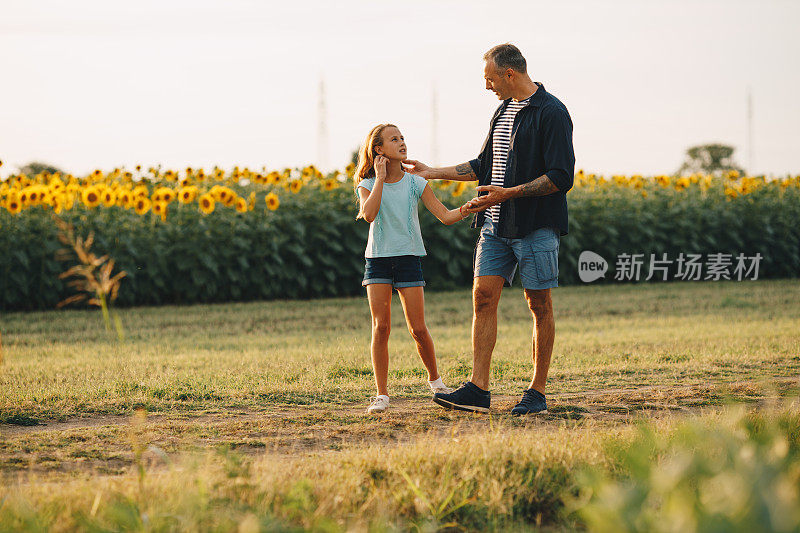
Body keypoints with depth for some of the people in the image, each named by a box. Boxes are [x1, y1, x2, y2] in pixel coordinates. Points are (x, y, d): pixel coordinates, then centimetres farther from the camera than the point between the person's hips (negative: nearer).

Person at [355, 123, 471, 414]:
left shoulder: (415, 183, 2)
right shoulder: (368, 185, 0)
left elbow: (444, 215, -2)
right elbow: (368, 214, -20)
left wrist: (463, 211, -22)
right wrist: (380, 178, -15)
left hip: (409, 258, 1)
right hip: (378, 259, 0)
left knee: (418, 329, -2)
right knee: (381, 326, -9)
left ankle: (434, 379, 22)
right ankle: (381, 394, -3)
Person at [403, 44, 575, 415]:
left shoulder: (552, 113, -10)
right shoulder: (504, 110, 16)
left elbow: (561, 177, -17)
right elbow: (485, 165, 27)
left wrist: (509, 193, -23)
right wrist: (434, 173, 25)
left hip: (536, 226, -8)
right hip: (496, 224, 8)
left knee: (539, 304, 0)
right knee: (484, 296, -1)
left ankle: (537, 393, 6)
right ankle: (478, 390, -2)